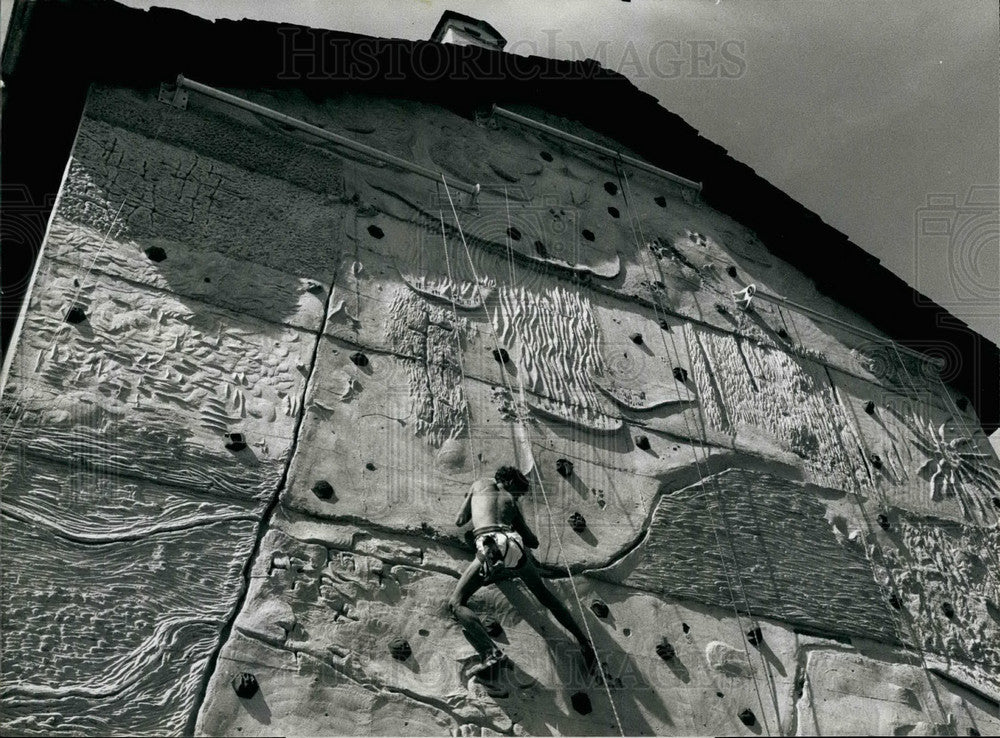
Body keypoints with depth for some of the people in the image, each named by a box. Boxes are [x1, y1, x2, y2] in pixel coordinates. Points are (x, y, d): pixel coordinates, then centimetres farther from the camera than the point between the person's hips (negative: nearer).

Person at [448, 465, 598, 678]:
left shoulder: (479, 484, 27)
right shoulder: (510, 500, 30)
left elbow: (460, 521, 32)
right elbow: (533, 542, 34)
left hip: (489, 548, -4)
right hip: (514, 546, 4)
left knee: (456, 603, 4)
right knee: (545, 595, 27)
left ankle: (491, 653, -17)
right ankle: (584, 642, 27)